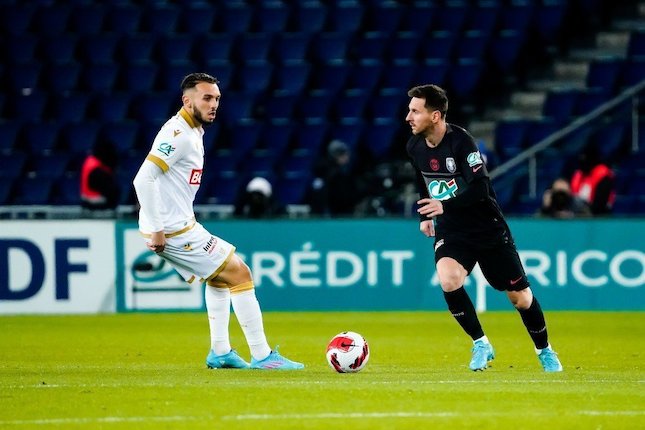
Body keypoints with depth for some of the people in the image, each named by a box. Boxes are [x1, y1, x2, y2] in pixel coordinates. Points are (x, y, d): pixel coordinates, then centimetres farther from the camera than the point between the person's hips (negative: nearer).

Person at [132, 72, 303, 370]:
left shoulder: (193, 132, 14)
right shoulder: (178, 133, -17)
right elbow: (143, 179, -25)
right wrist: (156, 230, -24)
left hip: (180, 226, 10)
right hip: (172, 231, -10)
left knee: (219, 274, 26)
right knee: (239, 273, -6)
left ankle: (220, 352, 27)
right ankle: (261, 356, -3)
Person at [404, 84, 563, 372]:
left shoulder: (460, 142, -22)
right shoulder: (414, 148, -2)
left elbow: (480, 188, -30)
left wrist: (444, 206, -39)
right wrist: (426, 215, 19)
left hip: (487, 228, -4)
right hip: (450, 231, 4)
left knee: (519, 296, 6)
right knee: (448, 281, -27)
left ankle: (544, 350, 31)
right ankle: (481, 345, -9)